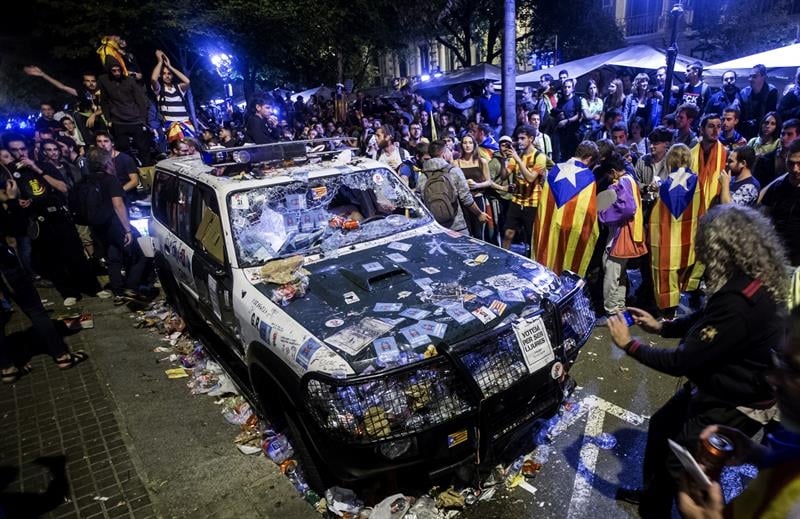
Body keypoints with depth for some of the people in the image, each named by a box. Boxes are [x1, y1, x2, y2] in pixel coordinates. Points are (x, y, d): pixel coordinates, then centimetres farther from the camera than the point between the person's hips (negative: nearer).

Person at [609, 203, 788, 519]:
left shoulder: (739, 303, -37)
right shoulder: (750, 281, -6)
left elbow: (680, 362, -30)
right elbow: (705, 320, 12)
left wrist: (628, 344, -18)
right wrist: (661, 326, 4)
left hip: (736, 405, -9)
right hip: (719, 385, 9)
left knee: (681, 464, 10)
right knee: (661, 427, 23)